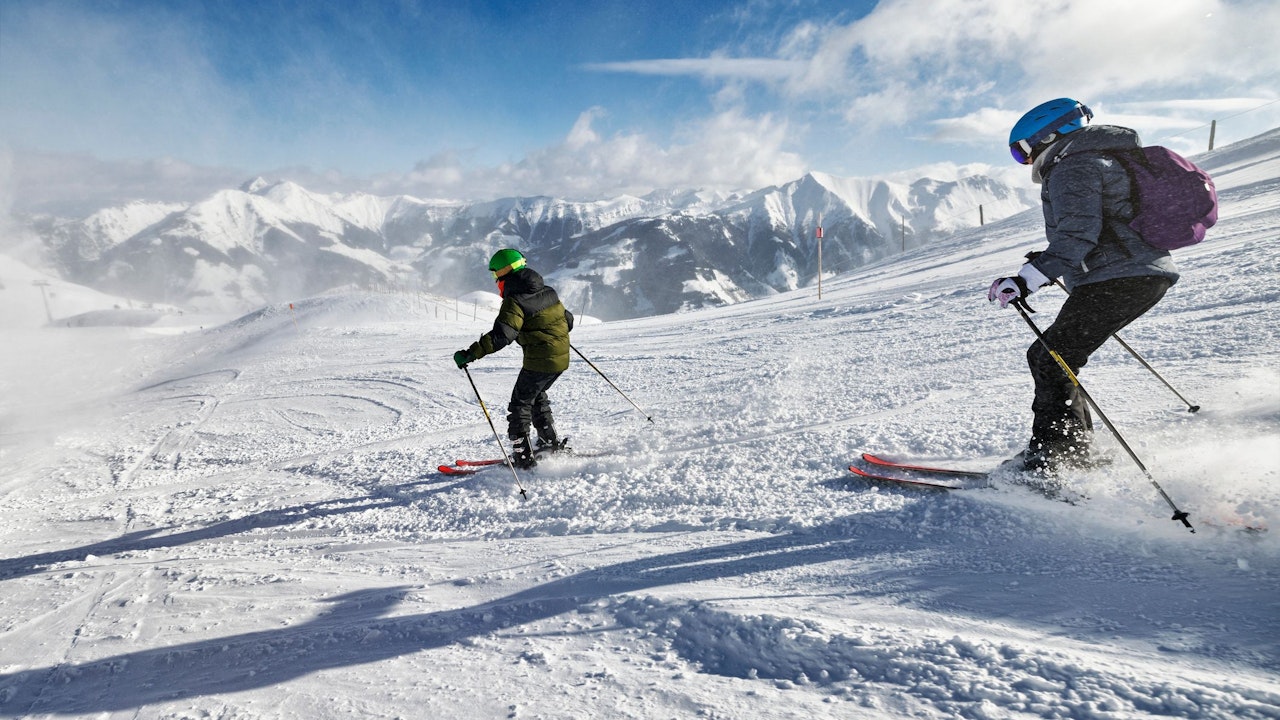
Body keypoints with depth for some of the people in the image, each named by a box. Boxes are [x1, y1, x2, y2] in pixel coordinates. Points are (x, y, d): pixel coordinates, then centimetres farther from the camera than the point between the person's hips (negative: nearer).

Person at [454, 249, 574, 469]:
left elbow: (501, 335, -26)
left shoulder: (515, 302, -14)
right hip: (561, 358, 8)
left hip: (538, 361, -8)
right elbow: (568, 319, 20)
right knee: (537, 396, 26)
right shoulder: (548, 292, 10)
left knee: (520, 403, 5)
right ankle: (552, 443, 33)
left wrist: (470, 354, -26)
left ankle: (523, 457, 4)